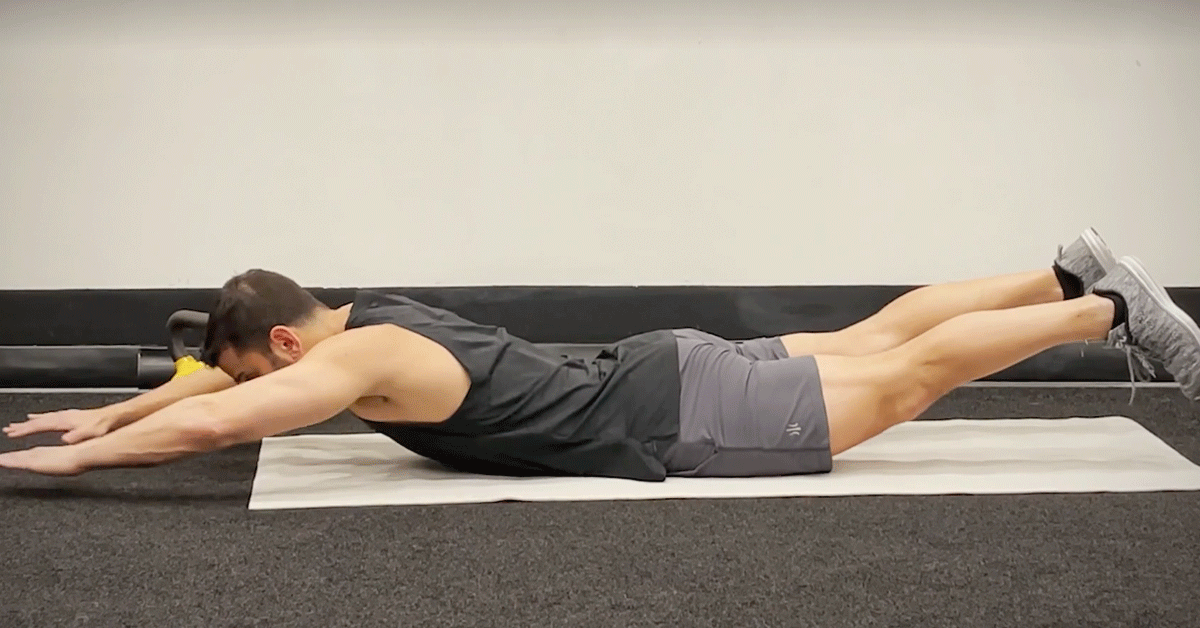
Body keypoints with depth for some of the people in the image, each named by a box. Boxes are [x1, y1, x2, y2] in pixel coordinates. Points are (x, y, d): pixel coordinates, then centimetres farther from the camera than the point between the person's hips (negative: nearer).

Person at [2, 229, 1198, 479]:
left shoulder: (360, 362, -19)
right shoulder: (365, 314, 8)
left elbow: (211, 420, -28)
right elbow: (217, 372, 23)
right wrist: (103, 411, 21)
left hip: (676, 418, -8)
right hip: (662, 379, 8)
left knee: (902, 379, -2)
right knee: (868, 340, 15)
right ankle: (1071, 276, 22)